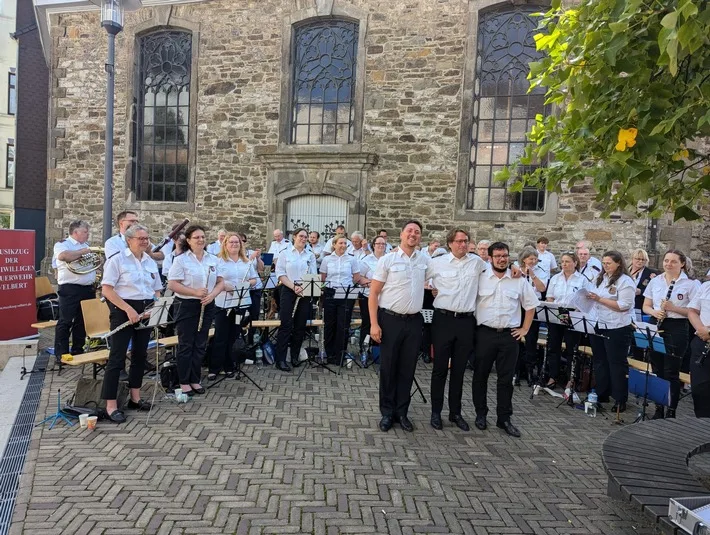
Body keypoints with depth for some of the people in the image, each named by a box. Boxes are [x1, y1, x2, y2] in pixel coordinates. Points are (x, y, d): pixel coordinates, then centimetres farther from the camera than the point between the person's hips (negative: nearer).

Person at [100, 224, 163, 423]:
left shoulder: (151, 262, 11)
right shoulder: (117, 259, -7)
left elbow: (156, 291, 16)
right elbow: (106, 290, -14)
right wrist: (128, 309, -20)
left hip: (145, 311, 7)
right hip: (123, 311, -7)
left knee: (140, 354, 13)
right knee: (117, 357, -4)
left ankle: (135, 398, 25)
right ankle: (111, 405, 2)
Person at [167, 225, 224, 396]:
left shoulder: (213, 259, 7)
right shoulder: (181, 259, -7)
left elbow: (220, 282, 8)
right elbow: (172, 284, -13)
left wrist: (212, 294, -12)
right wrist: (195, 292, -22)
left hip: (207, 306, 5)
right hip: (187, 306, -4)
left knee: (200, 345, 11)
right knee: (186, 345, 4)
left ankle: (195, 380, 22)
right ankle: (184, 382, 16)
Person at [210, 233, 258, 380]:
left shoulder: (247, 262, 12)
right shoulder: (218, 261, -2)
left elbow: (254, 280, 12)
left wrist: (248, 283, -9)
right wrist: (223, 285, -23)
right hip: (223, 304, -4)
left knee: (234, 336, 11)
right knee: (220, 337, -1)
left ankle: (229, 366, 23)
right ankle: (214, 368, 8)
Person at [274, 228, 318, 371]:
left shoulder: (310, 255, 10)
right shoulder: (285, 253, 2)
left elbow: (313, 275, 5)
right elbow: (280, 274, -5)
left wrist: (303, 288, -12)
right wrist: (294, 287, -16)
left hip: (305, 292, 3)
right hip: (288, 291, -3)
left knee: (300, 326, 7)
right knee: (286, 325, -6)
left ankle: (295, 356, 20)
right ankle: (280, 359, -2)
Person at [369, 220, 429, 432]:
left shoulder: (425, 260, 6)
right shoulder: (387, 260, -4)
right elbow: (373, 293, -5)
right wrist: (374, 323, -11)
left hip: (414, 321, 3)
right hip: (390, 320, -3)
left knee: (408, 369, 10)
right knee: (388, 367, 6)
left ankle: (402, 412, 25)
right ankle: (387, 412, 21)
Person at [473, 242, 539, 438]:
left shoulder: (520, 281, 4)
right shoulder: (480, 278, -1)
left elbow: (530, 305, 12)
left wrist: (525, 329, 7)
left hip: (509, 335, 1)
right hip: (484, 333, -1)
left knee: (506, 378, 7)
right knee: (480, 376, 8)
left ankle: (504, 418, 19)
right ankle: (480, 414, 24)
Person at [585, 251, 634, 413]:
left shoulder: (625, 281, -10)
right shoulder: (599, 279, 12)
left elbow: (623, 306, -19)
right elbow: (593, 298, 20)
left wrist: (600, 299, -21)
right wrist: (588, 297, -3)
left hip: (616, 329, -7)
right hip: (597, 326, 7)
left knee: (617, 364, 2)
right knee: (599, 361, 14)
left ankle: (620, 400, 12)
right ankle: (601, 394, 26)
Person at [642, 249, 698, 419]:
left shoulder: (690, 284, -4)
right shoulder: (655, 281, 8)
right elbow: (646, 306, 11)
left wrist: (673, 308, -20)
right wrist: (655, 312, -10)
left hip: (677, 329, -4)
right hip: (656, 327, 4)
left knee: (671, 373, 0)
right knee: (657, 371, 9)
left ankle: (671, 412, 13)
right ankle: (658, 409, 21)